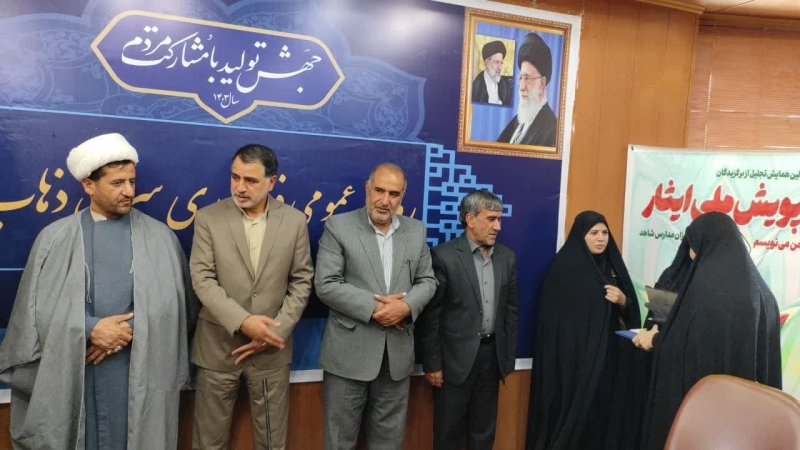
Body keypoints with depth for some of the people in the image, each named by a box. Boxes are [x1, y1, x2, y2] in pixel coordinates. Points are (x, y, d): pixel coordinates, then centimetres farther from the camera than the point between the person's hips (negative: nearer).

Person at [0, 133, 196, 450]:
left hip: (140, 368, 0)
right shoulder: (54, 238, 1)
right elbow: (40, 307, -1)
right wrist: (91, 328, -12)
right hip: (72, 369, 0)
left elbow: (170, 303, -2)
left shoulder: (159, 236, 1)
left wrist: (127, 332, -12)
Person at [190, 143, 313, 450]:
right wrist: (243, 321, -21)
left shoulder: (294, 221, -2)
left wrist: (275, 332, -9)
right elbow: (202, 279, -10)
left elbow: (301, 281, 0)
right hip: (218, 345, 0)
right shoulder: (208, 218, -5)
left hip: (272, 346, 1)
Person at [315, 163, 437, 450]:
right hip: (348, 351, -3)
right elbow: (325, 285, -12)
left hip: (397, 352, 4)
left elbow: (427, 281, 8)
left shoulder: (416, 231, 7)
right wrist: (373, 307, -18)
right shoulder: (338, 227, -5)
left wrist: (406, 306, -12)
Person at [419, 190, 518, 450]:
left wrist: (508, 357, 9)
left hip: (492, 354, 5)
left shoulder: (507, 257, 5)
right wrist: (432, 363, -9)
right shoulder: (444, 255, -11)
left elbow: (510, 310, 10)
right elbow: (431, 315, -10)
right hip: (456, 357, -4)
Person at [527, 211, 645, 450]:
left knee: (605, 410, 5)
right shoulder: (565, 266, -7)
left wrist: (623, 301, -9)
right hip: (573, 355, -5)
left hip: (608, 354, 5)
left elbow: (630, 313, 12)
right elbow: (555, 316, -9)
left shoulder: (612, 264, 10)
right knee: (573, 412, -2)